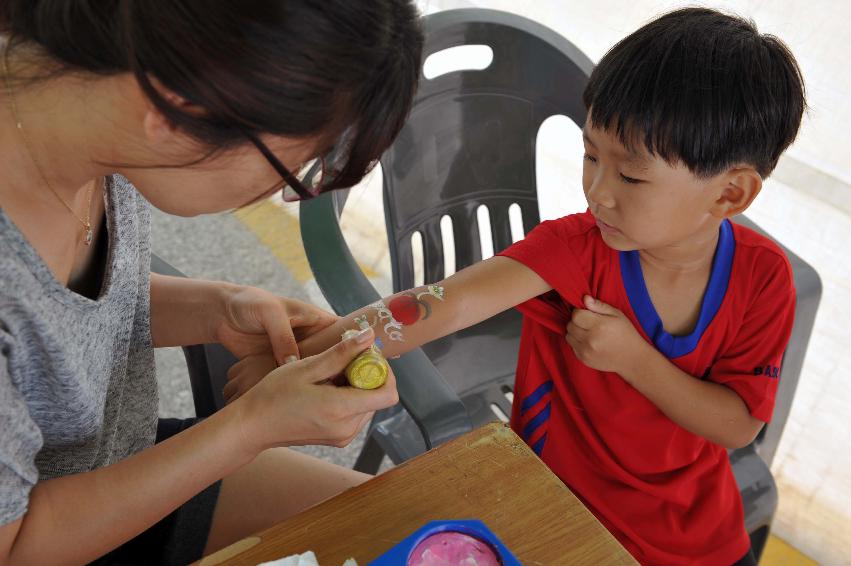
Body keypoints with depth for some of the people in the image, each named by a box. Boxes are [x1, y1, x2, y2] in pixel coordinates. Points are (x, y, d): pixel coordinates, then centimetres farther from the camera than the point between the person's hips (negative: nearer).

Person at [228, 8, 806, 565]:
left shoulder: (763, 278, -17)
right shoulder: (576, 247, -24)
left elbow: (738, 426, -13)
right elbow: (450, 304, -36)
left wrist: (633, 359, -27)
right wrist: (299, 358, -44)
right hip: (560, 503, -2)